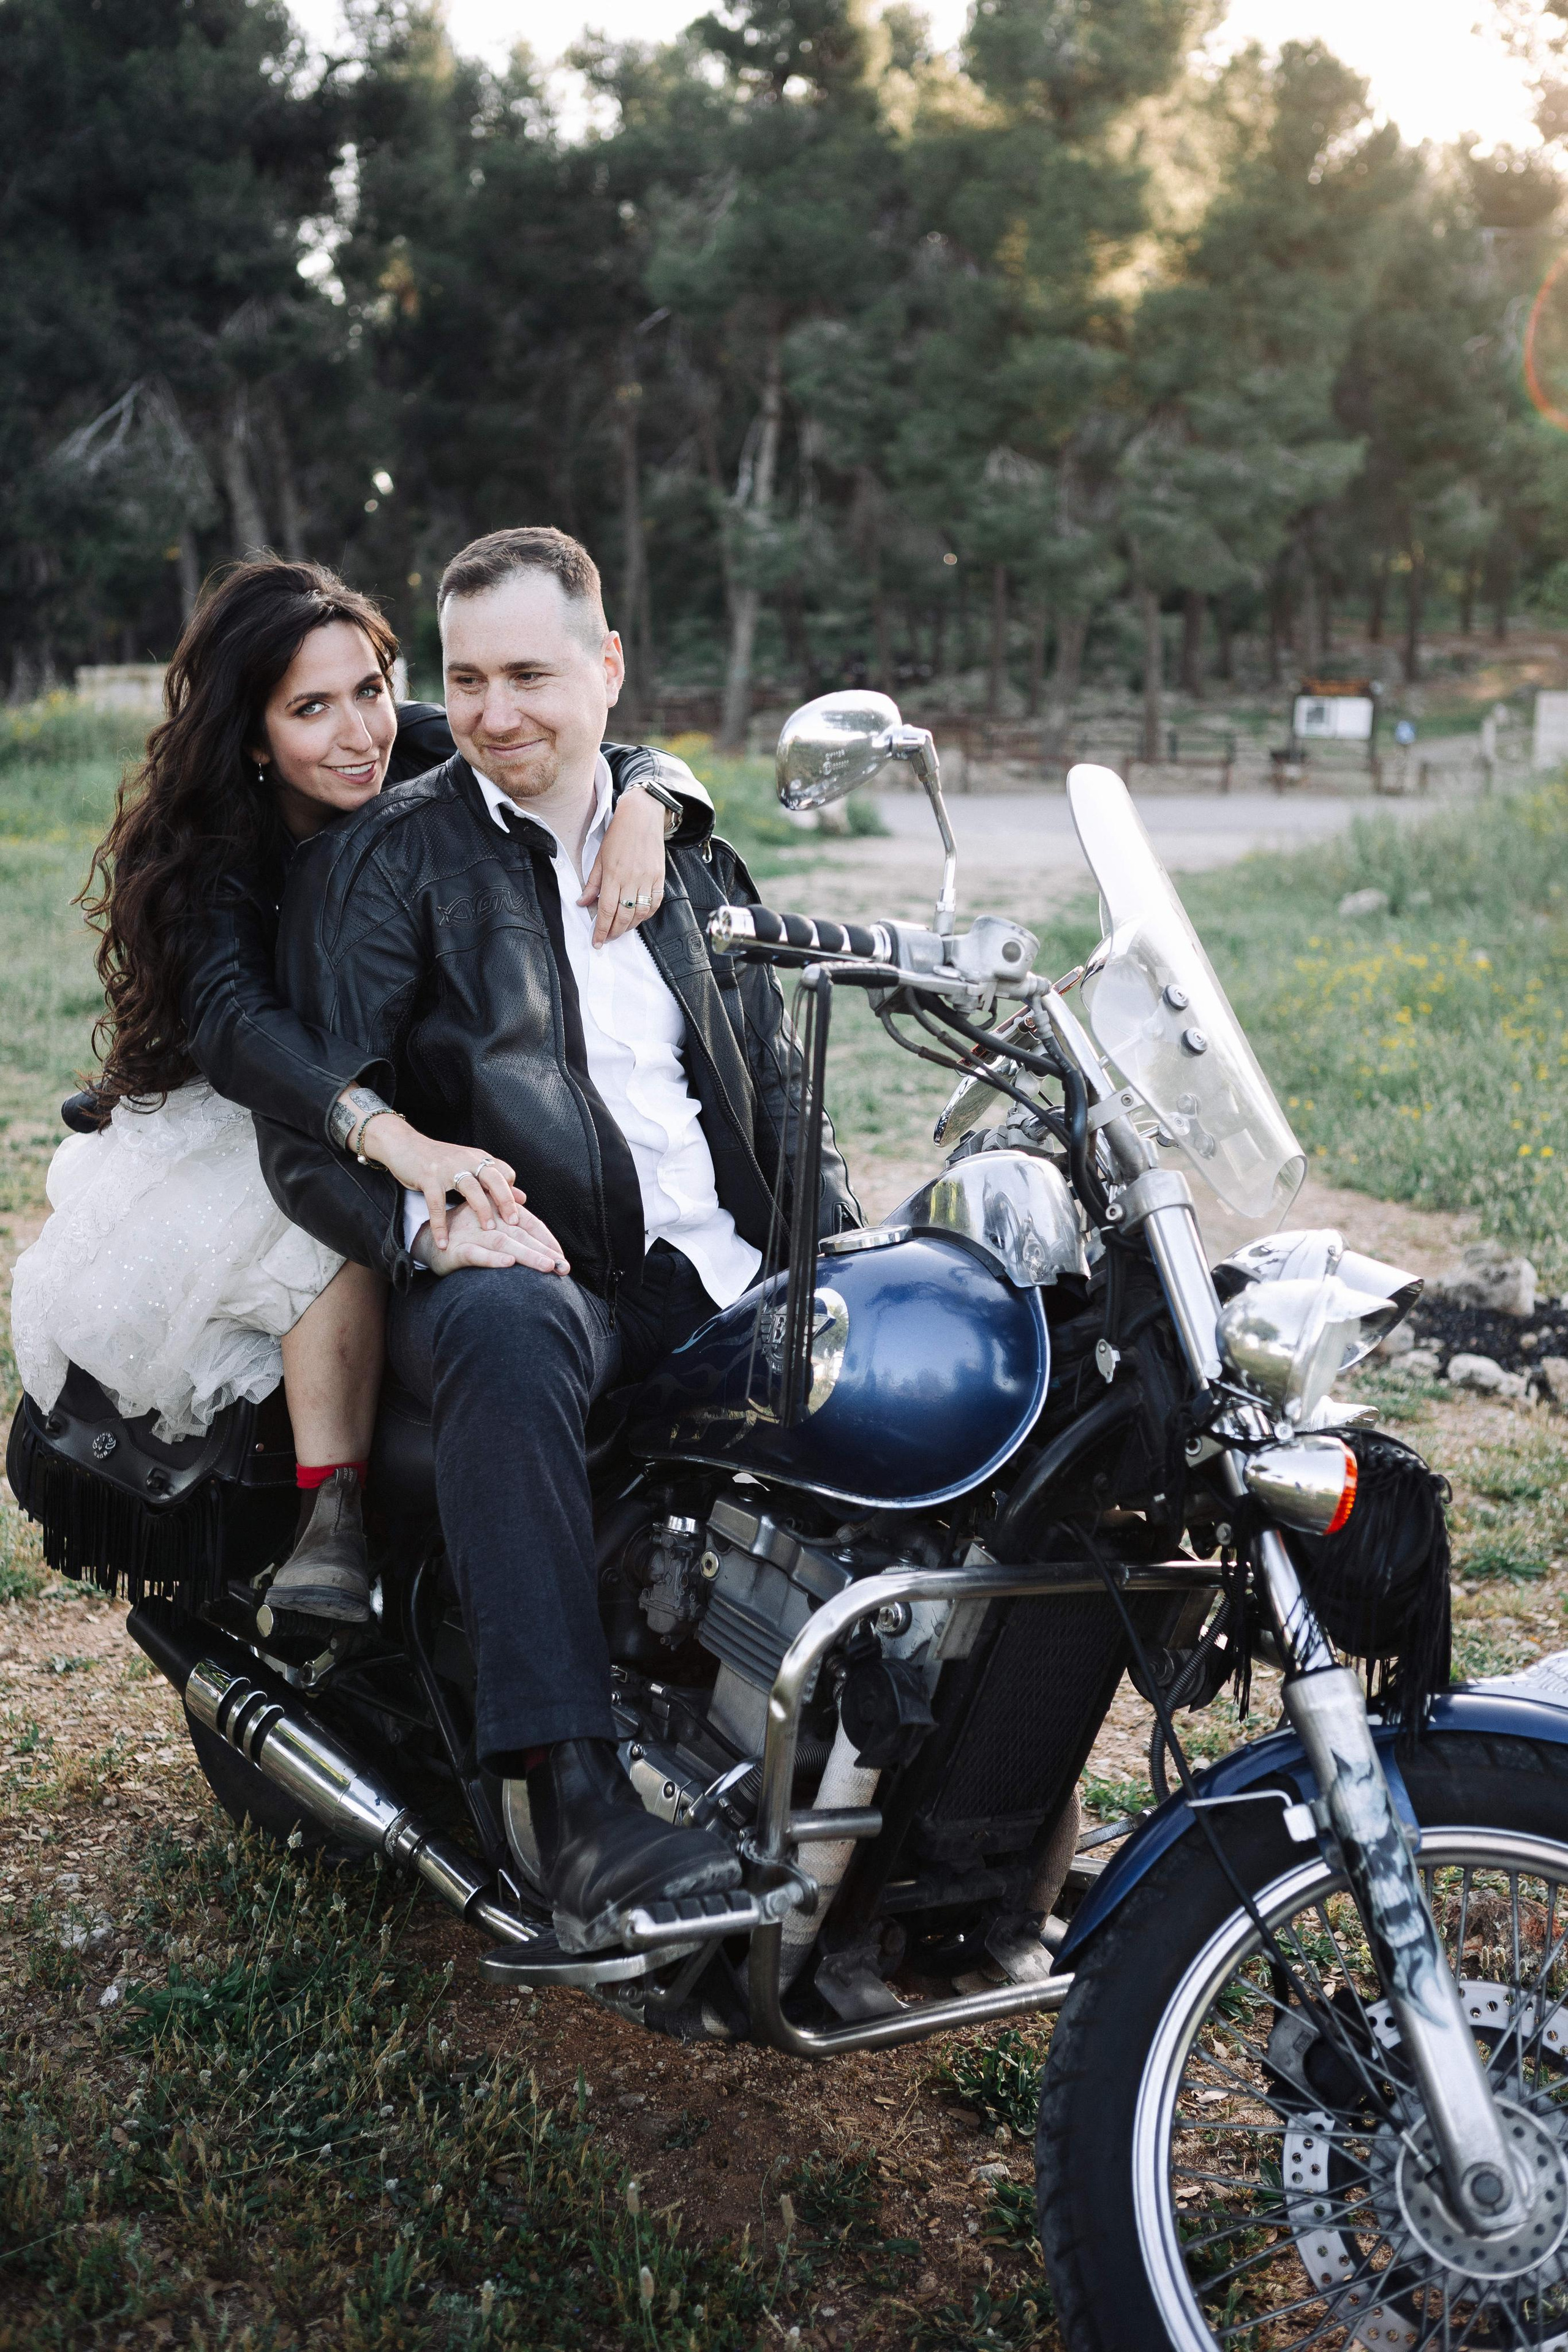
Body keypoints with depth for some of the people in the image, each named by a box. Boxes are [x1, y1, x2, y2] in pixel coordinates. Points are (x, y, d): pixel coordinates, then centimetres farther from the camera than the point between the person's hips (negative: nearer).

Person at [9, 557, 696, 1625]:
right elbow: (233, 1023, -40)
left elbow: (624, 759, -8)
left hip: (436, 1098, 3)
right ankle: (331, 1505, -31)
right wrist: (393, 1136, -59)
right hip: (245, 1126, -3)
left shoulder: (424, 758, -11)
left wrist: (642, 808, -36)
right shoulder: (209, 848, -21)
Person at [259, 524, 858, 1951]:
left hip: (727, 1275, 5)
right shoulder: (378, 865, 5)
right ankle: (578, 1803, -41)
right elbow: (309, 1136, -2)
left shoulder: (694, 859, 21)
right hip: (528, 1277, -4)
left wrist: (844, 1247, 4)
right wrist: (430, 1222, -23)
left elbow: (775, 1083, 22)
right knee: (504, 1333, -38)